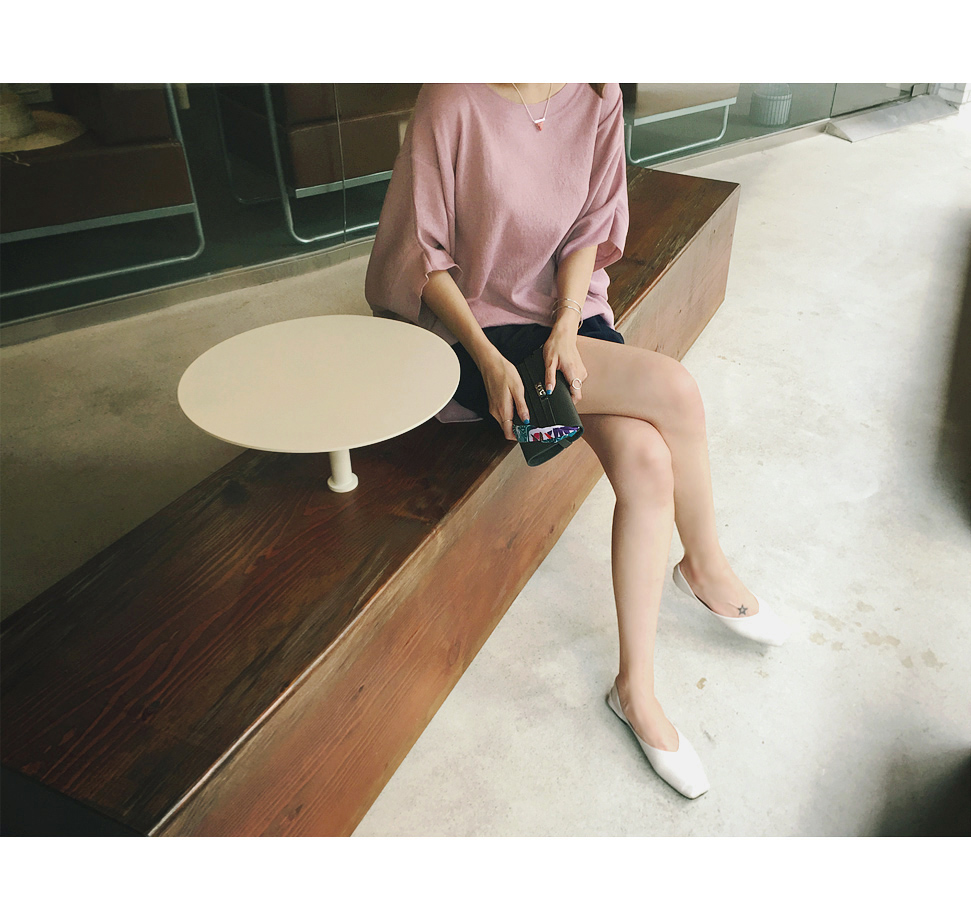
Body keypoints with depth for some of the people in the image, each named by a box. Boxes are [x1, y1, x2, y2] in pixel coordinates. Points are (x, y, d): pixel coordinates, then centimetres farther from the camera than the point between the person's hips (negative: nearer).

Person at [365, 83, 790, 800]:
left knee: (646, 463, -20)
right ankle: (707, 565, 5)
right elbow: (425, 256, -10)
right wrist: (491, 361, -20)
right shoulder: (453, 104, -12)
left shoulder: (598, 99, 2)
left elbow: (588, 232, 6)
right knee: (673, 387, -23)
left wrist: (566, 328, -11)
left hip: (568, 312, 5)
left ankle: (637, 689, -3)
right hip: (481, 330, -4)